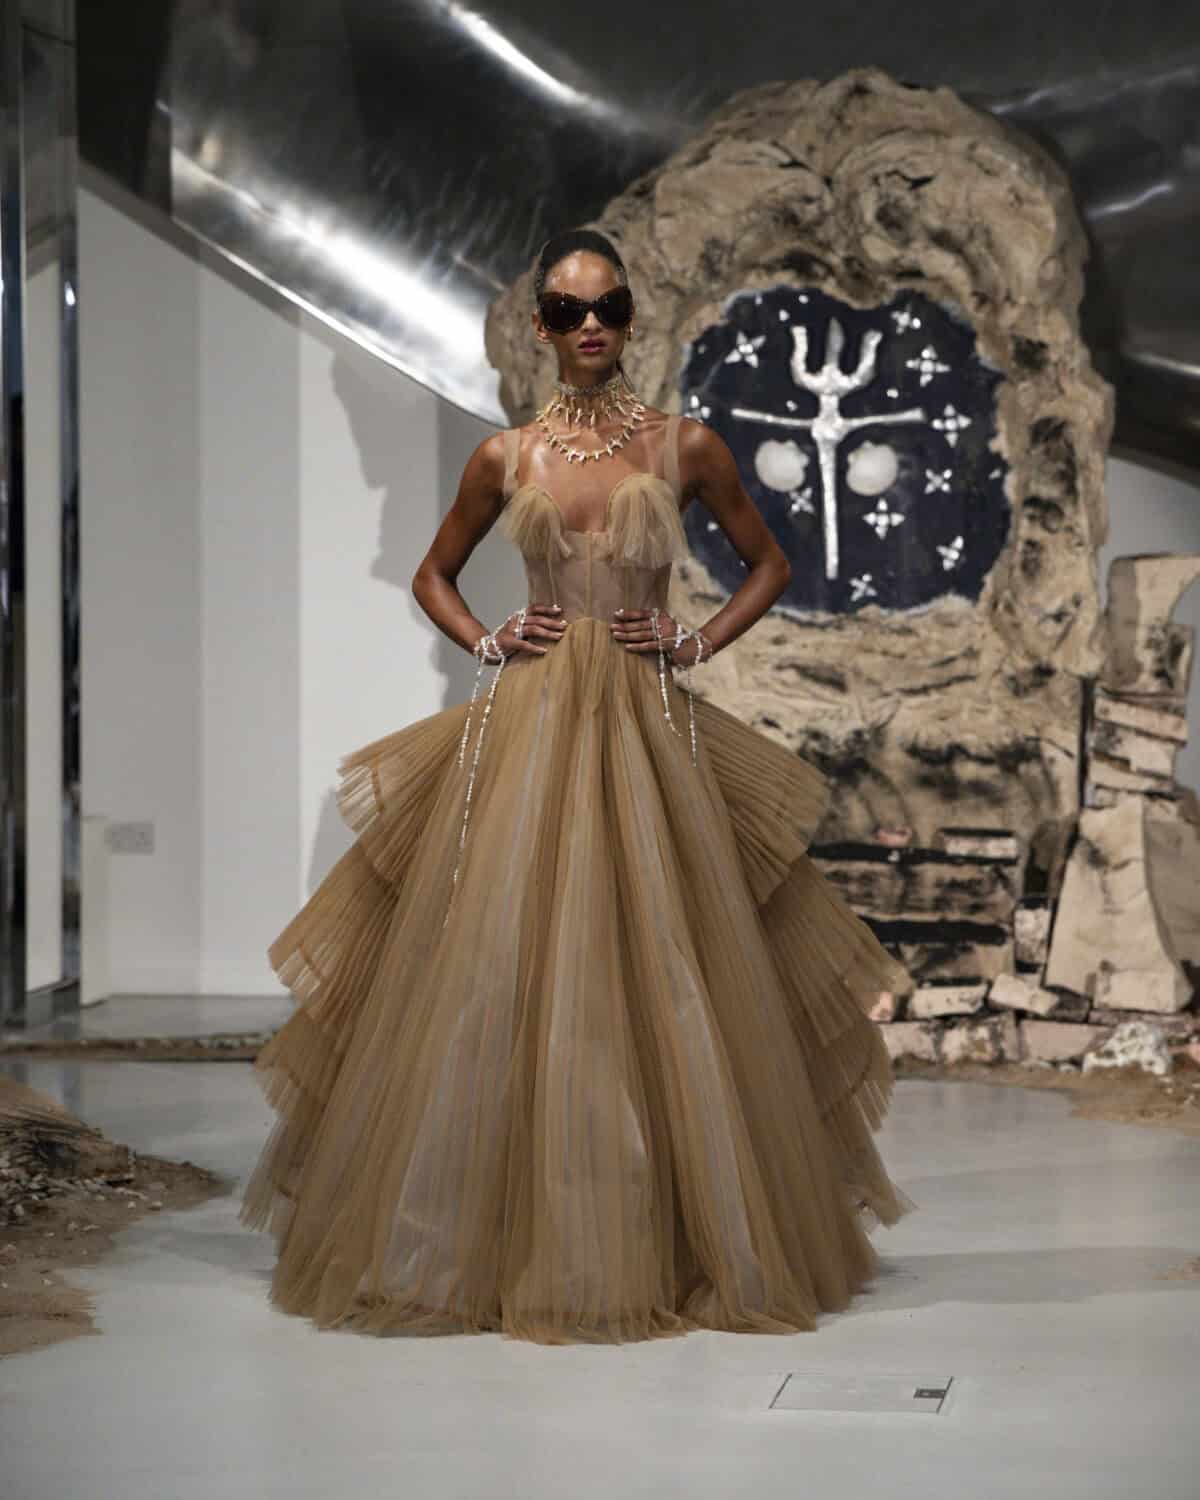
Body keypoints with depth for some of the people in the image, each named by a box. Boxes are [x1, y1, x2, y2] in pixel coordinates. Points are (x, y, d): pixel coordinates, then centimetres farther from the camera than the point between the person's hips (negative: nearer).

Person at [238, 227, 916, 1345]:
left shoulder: (685, 447, 4)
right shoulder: (506, 457, 7)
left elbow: (768, 563, 14)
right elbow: (433, 575, 20)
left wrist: (696, 642, 1)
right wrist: (486, 643, 2)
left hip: (646, 729, -1)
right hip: (526, 722, 1)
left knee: (659, 974, -1)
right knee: (502, 974, -1)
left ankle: (669, 1240, 12)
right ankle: (510, 1239, 10)